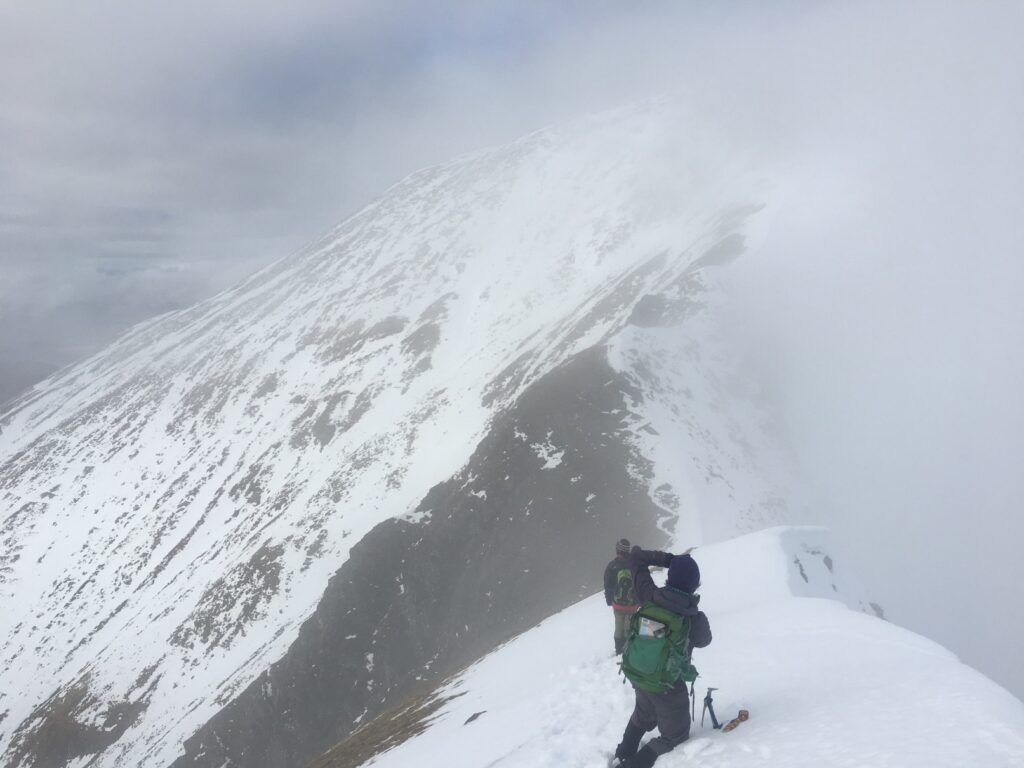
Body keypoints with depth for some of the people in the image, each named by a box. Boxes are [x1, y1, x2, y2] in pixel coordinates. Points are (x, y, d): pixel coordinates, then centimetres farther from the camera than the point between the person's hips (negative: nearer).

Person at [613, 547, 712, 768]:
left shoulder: (650, 597, -19)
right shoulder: (696, 618, -26)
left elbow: (635, 557, -9)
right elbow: (704, 640, -2)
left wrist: (668, 559, -12)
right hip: (669, 686, -5)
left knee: (642, 717, 35)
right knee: (675, 735, 19)